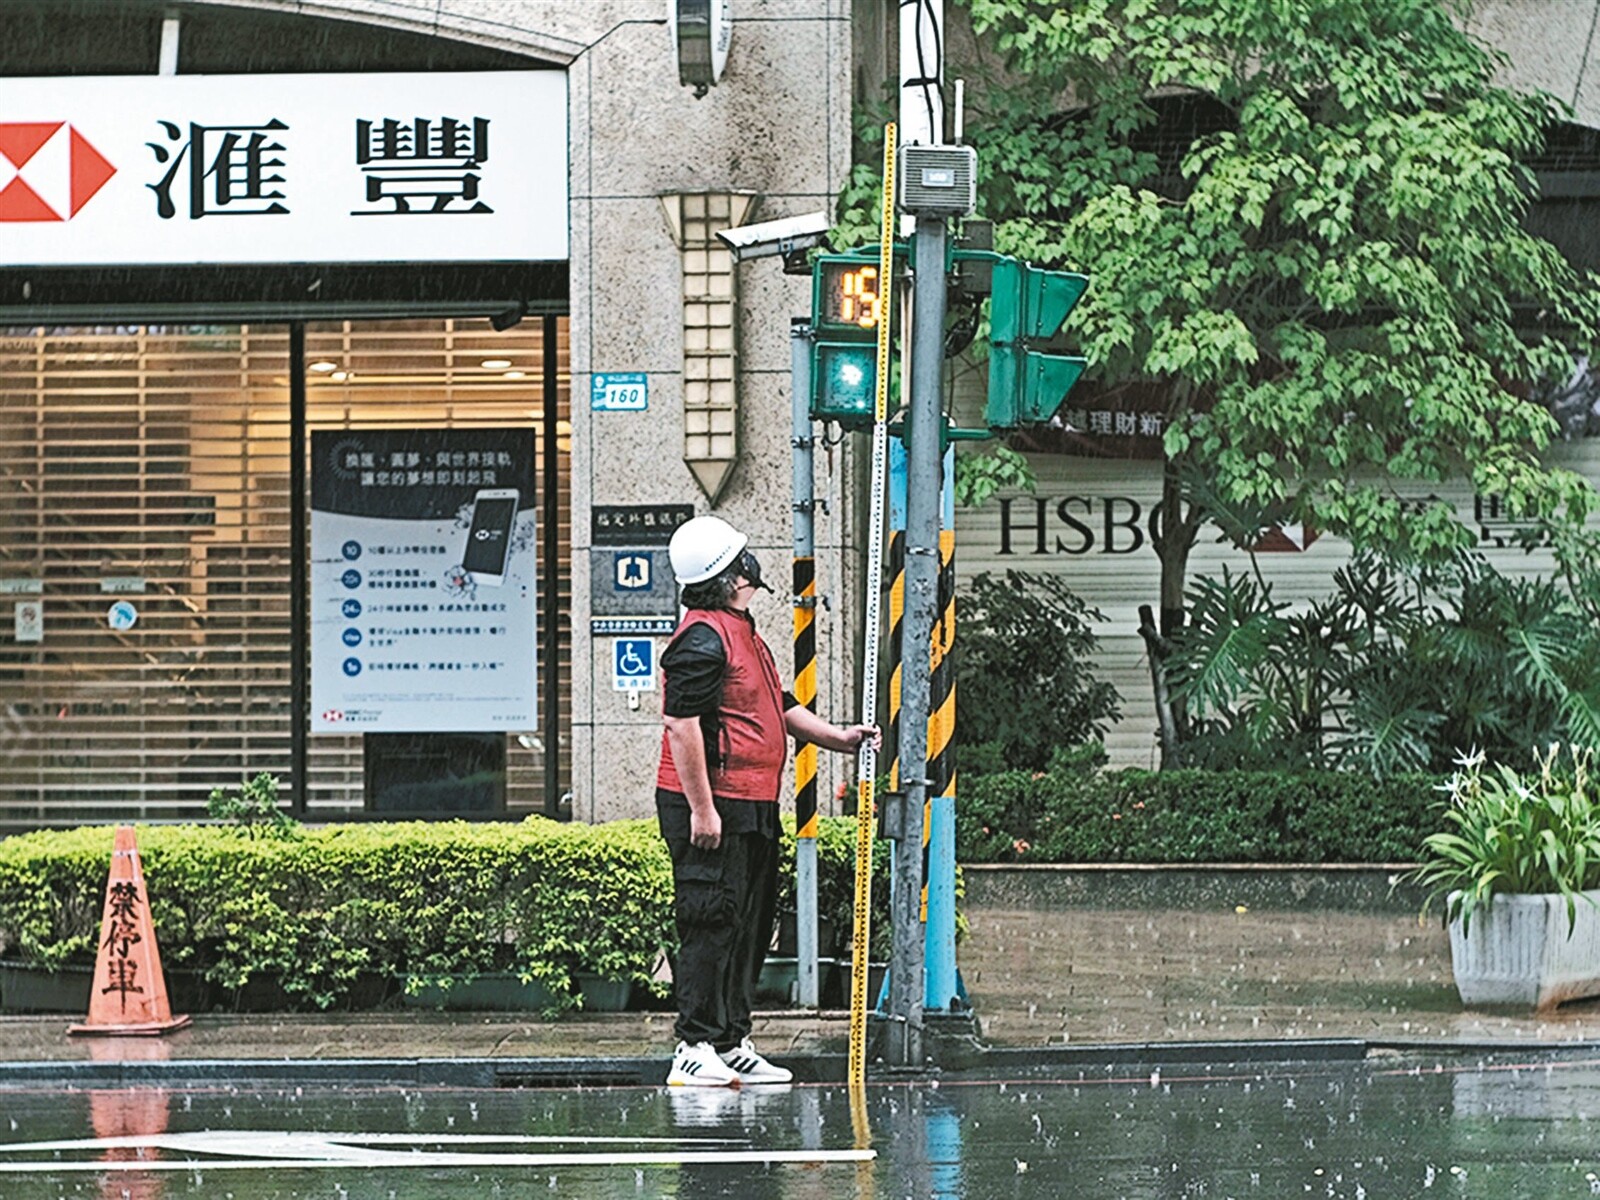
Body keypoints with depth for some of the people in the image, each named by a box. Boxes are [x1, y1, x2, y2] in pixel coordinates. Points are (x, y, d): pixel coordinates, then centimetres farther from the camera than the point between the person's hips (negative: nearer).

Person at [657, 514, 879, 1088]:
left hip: (753, 810, 11)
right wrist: (702, 808, -23)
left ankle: (733, 1045, 21)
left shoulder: (742, 633, 19)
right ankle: (695, 1050, -8)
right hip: (710, 810, -11)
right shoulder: (702, 639, -15)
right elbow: (681, 725, -21)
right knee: (711, 926, -10)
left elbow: (780, 707, 29)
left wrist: (835, 736, 18)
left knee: (750, 927, 14)